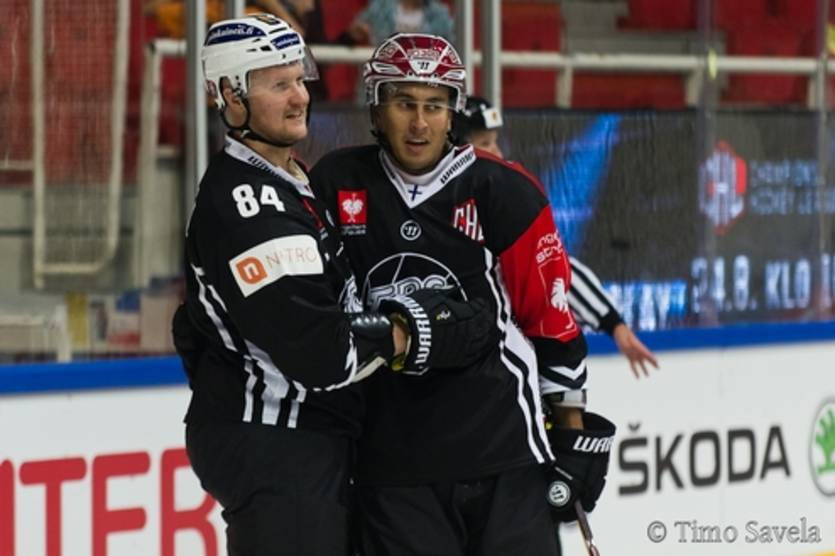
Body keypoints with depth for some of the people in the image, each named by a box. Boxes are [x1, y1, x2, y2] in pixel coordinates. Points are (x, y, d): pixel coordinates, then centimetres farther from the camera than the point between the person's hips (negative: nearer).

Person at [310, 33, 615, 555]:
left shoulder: (504, 193, -4)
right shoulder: (335, 187, 0)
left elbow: (552, 314, 0)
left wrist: (575, 432, 1)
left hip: (505, 451, -1)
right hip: (390, 456, 2)